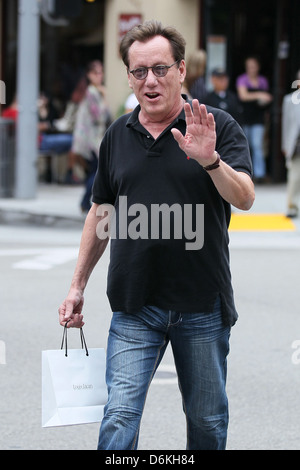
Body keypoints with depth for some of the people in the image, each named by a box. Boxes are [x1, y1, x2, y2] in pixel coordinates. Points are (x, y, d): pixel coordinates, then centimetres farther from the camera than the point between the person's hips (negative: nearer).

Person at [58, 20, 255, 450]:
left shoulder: (218, 126, -3)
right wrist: (78, 285, 16)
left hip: (202, 303, -2)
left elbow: (244, 198, -15)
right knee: (120, 417, -10)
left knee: (207, 419, 9)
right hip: (134, 307, 2)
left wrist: (209, 160, -34)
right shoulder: (118, 135, 9)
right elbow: (101, 213, 18)